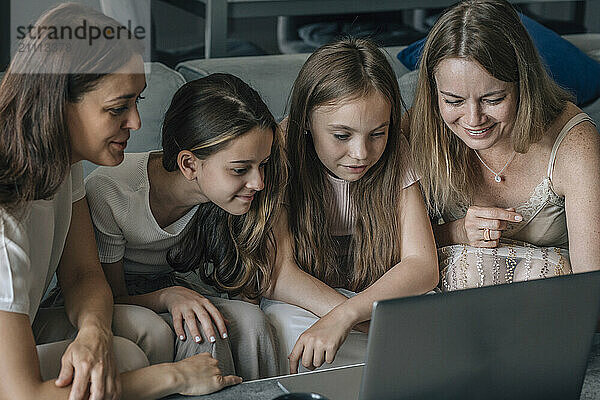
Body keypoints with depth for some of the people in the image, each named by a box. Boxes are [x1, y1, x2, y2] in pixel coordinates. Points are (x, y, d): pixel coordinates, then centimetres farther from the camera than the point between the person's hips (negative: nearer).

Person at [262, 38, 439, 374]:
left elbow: (422, 265, -19)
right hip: (300, 304, -2)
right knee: (288, 320, -35)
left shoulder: (395, 155, -11)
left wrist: (344, 315, -37)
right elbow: (277, 271, -23)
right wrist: (364, 323, -35)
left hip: (379, 293, 2)